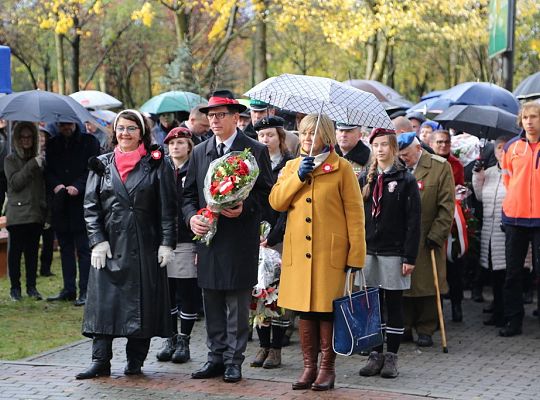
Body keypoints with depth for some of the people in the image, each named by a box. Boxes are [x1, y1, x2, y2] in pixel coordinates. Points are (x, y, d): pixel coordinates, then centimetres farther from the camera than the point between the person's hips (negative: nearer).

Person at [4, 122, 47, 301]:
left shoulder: (40, 158, 13)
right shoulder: (11, 160, 3)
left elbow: (45, 185, 15)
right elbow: (15, 183, -11)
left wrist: (47, 211, 4)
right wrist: (32, 165, -17)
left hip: (36, 213, 3)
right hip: (17, 214, -3)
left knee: (33, 251, 4)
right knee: (15, 251, -1)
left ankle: (31, 287, 11)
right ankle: (15, 288, 6)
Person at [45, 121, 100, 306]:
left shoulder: (89, 142, -1)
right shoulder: (53, 144, 12)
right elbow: (48, 171, 12)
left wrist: (77, 187, -18)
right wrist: (55, 185, -8)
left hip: (82, 203, -5)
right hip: (60, 205, 5)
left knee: (83, 249, -4)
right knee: (65, 249, 11)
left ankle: (85, 291, -2)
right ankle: (68, 289, 18)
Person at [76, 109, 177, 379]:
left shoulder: (157, 165, 3)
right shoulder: (102, 165, 8)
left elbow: (168, 208, 0)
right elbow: (91, 206, 5)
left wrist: (167, 243, -7)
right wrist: (98, 241, -5)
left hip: (144, 246, -1)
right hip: (109, 246, 1)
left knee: (143, 302, 1)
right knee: (104, 301, -3)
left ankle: (135, 361, 11)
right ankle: (100, 362, -1)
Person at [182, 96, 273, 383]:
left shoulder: (256, 151, -2)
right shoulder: (200, 152, 11)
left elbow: (266, 193, -2)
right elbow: (189, 193, 14)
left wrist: (245, 207, -18)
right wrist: (192, 216, -4)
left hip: (240, 240, -4)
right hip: (208, 237, 4)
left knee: (237, 305, 1)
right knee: (212, 304, 10)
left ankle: (233, 360, 9)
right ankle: (216, 357, 19)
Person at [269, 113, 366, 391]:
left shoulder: (341, 168, 1)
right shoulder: (292, 167, 14)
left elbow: (354, 212, -2)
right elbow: (276, 202, 1)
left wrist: (356, 254, -8)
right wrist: (299, 176, -10)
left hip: (330, 251, -3)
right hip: (298, 251, 4)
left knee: (326, 309, 0)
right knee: (304, 309, 5)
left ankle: (327, 368, 10)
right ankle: (309, 367, 14)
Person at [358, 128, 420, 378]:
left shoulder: (406, 180, -3)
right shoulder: (365, 179, 9)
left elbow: (413, 221, -5)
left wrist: (410, 257, -11)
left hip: (394, 252, -3)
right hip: (369, 251, 4)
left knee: (394, 304, 3)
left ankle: (391, 356, 9)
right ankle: (375, 355, 13)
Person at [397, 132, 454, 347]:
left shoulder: (440, 167, -2)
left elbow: (447, 206, -4)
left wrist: (436, 234, -9)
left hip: (427, 239, -3)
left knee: (427, 284, 1)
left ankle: (425, 329, 10)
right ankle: (404, 327, 14)